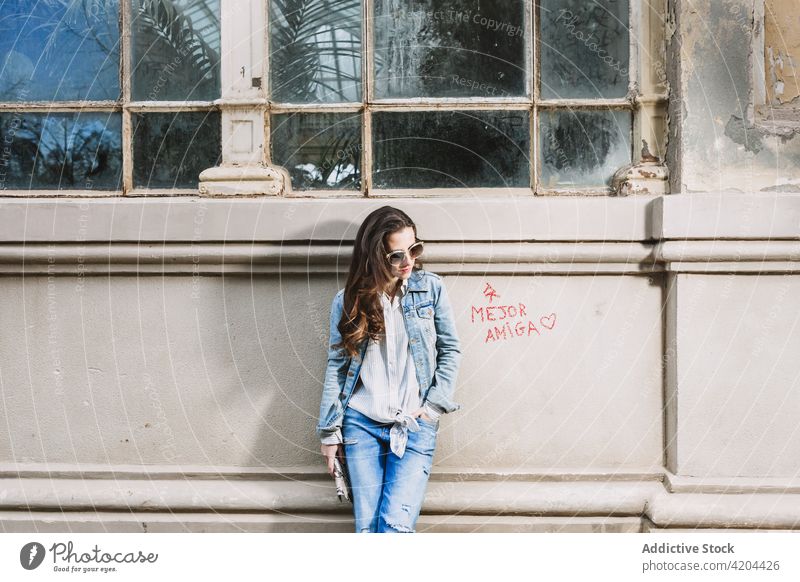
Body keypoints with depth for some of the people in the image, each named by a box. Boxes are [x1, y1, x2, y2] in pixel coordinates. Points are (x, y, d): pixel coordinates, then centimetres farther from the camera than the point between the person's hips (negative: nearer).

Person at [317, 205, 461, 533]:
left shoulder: (431, 288, 1)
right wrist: (329, 431, 5)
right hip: (362, 424, 1)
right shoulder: (347, 300, 3)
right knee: (366, 527, 2)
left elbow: (450, 350, 5)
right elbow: (336, 365, 5)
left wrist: (434, 405, -4)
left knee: (397, 524, -13)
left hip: (416, 426, -1)